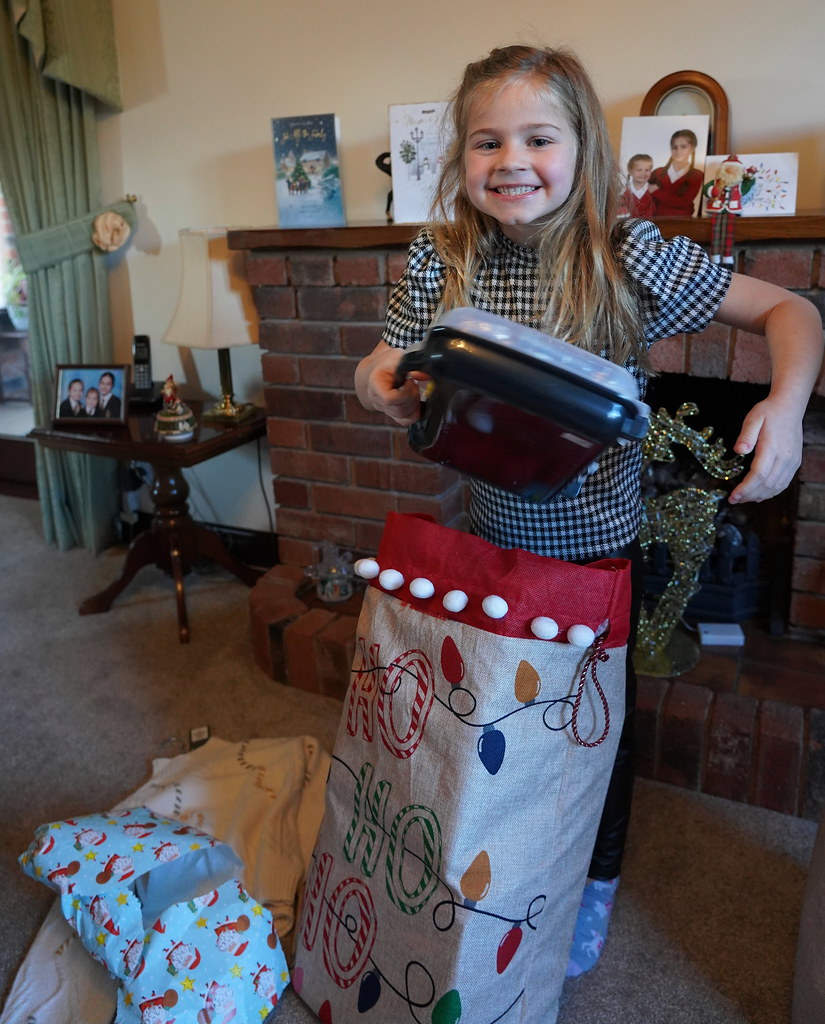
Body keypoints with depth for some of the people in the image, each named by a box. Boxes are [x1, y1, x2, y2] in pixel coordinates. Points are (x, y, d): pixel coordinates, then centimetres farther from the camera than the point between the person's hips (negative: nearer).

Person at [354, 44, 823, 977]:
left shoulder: (631, 255, -17)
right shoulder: (437, 263, -9)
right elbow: (400, 389, -1)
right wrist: (375, 382, -24)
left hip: (597, 543, -2)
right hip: (492, 534, 3)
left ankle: (594, 883, 46)